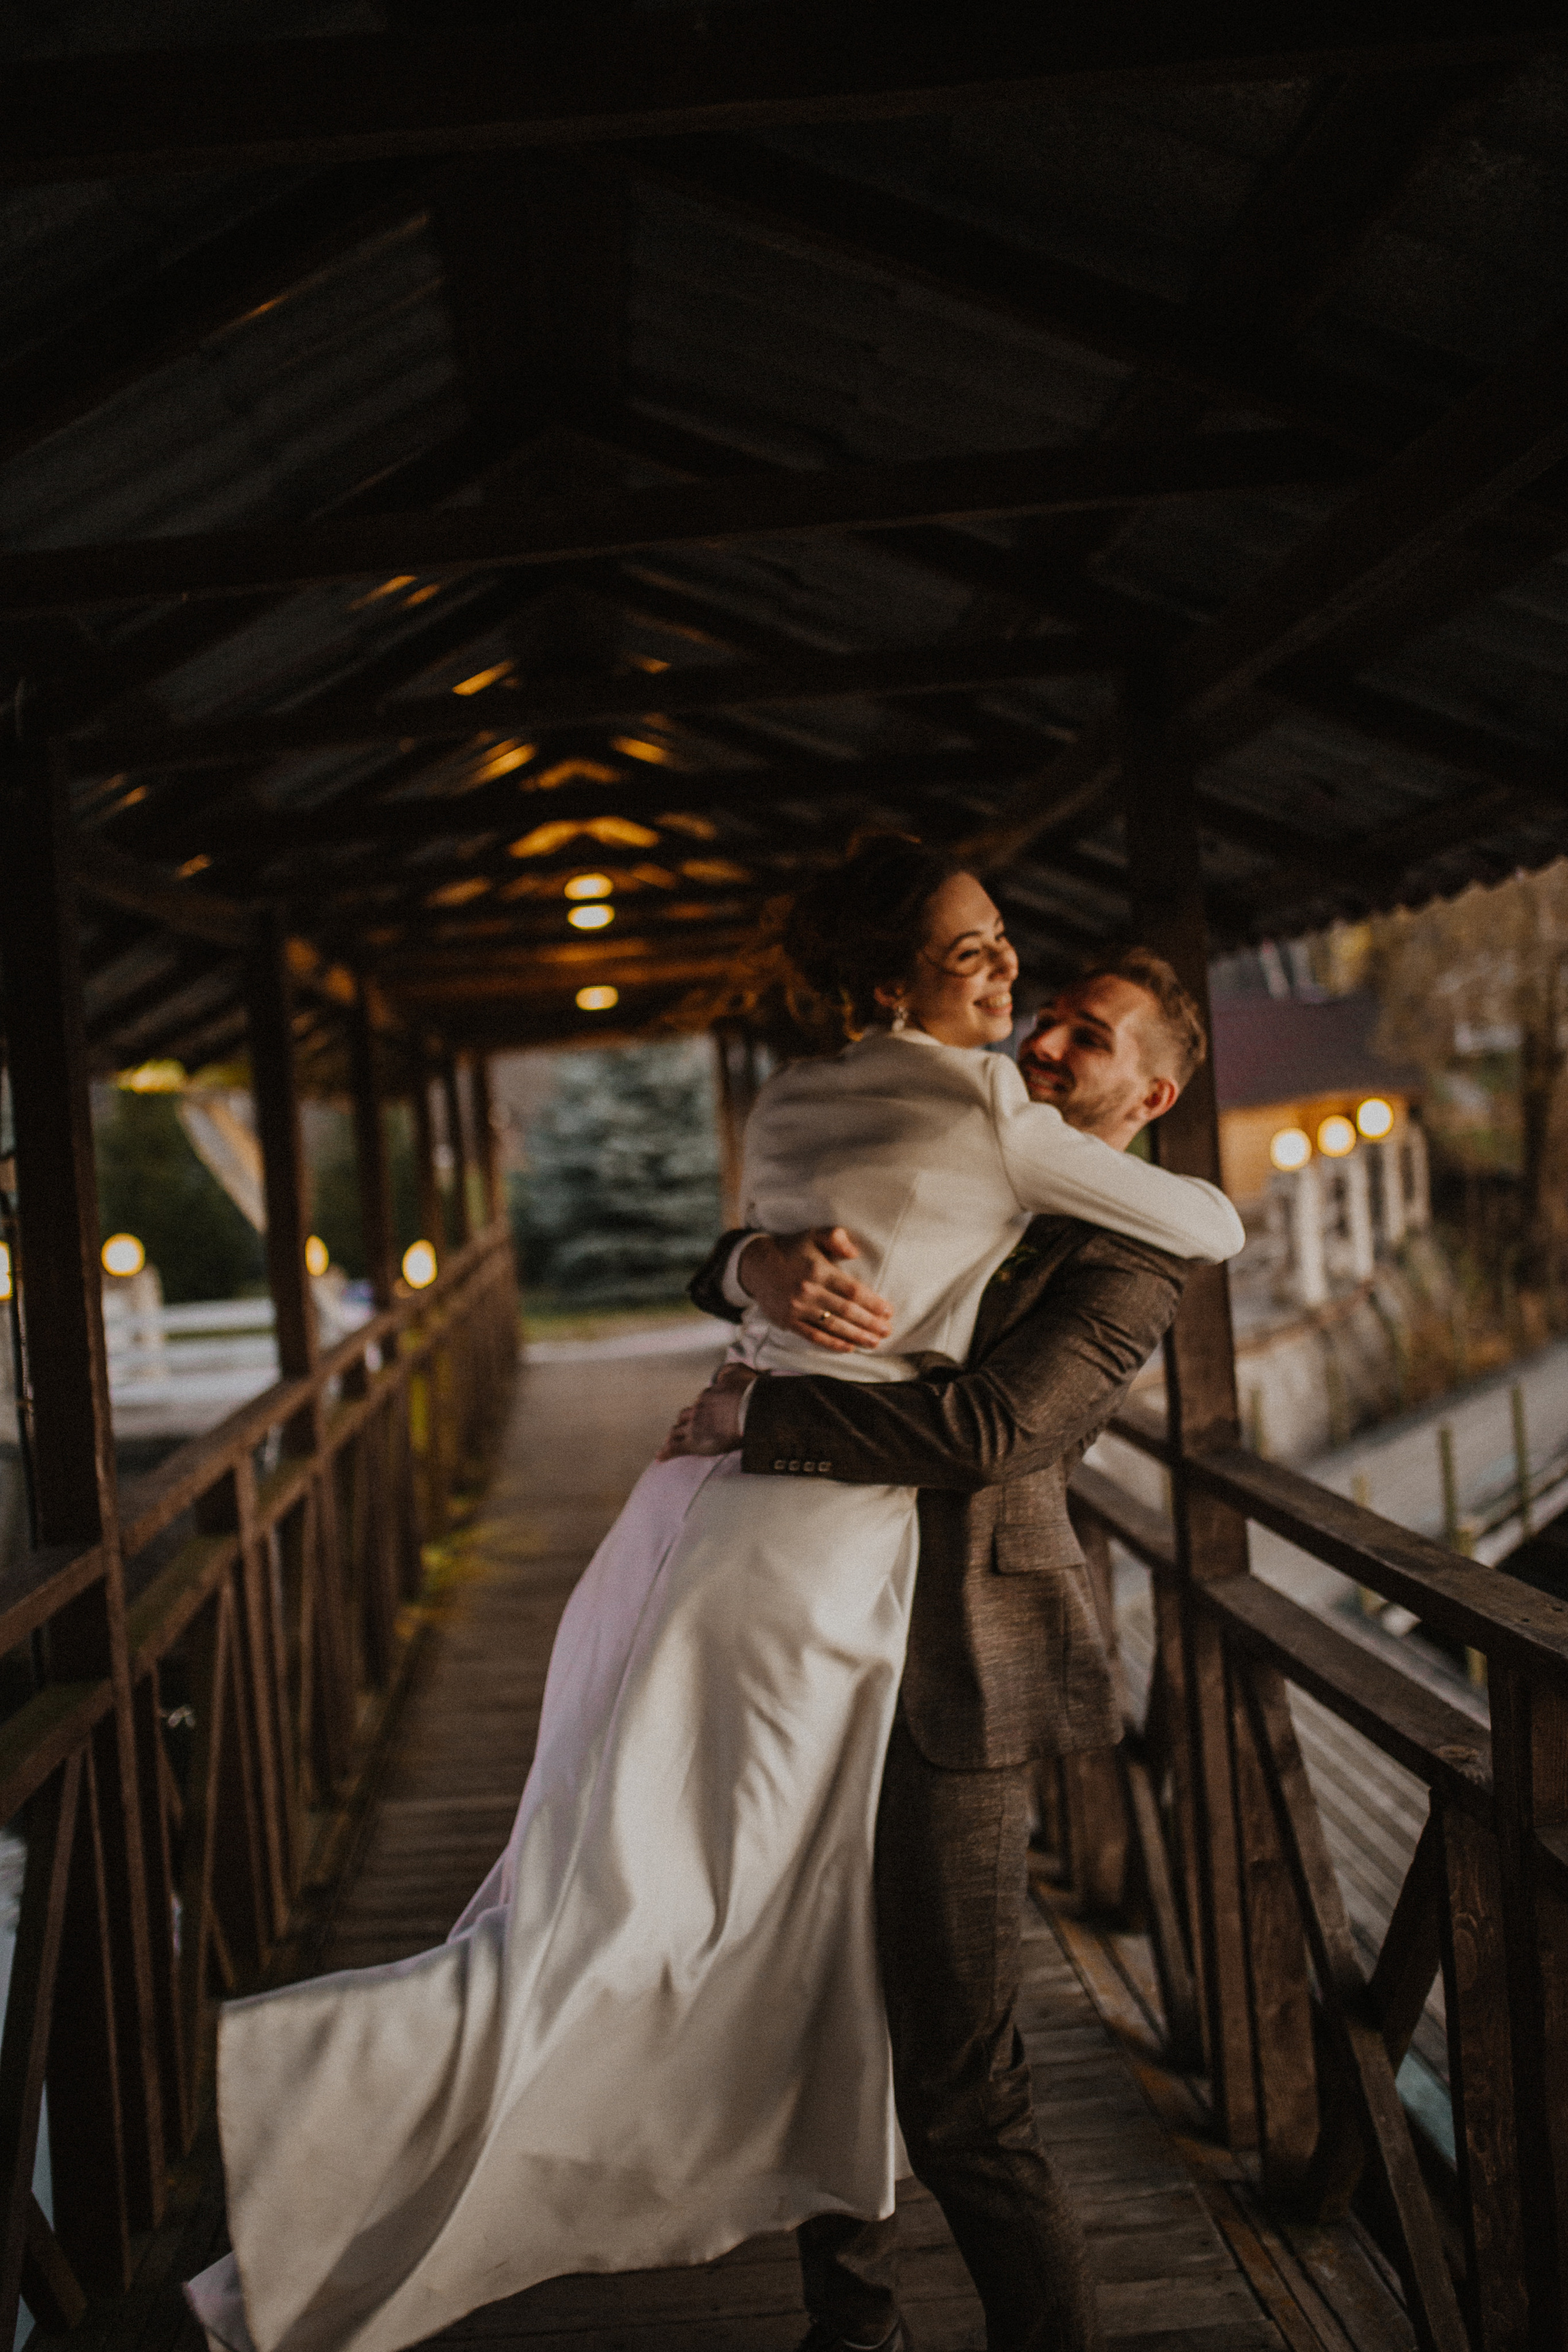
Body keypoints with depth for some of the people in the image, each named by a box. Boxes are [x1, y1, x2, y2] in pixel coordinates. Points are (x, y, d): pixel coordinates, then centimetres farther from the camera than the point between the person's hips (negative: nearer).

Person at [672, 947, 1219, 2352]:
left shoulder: (1128, 1262, -8)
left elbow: (987, 1432, -25)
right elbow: (716, 1277, 6)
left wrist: (741, 1415, -18)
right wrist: (769, 1269, -20)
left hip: (952, 1685, -7)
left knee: (957, 2090, -3)